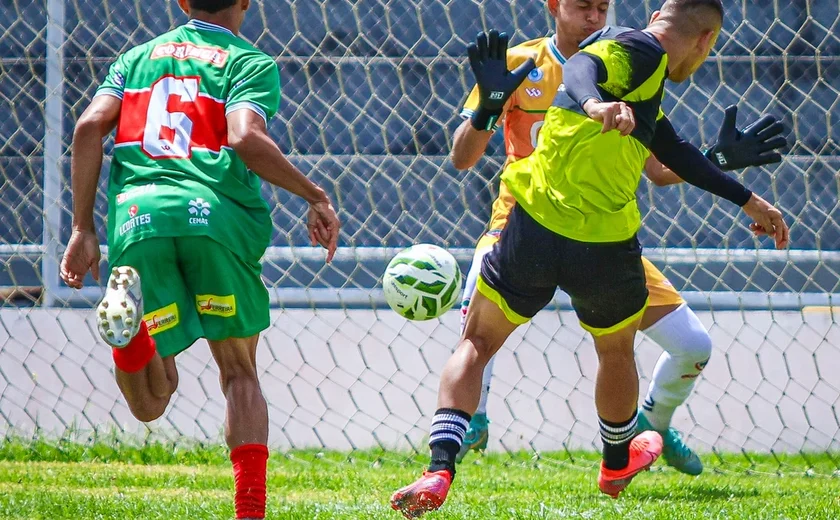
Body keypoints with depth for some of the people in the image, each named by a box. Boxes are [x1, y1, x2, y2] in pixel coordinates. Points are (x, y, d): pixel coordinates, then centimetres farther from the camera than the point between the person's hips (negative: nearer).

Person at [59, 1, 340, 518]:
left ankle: (129, 329, -30)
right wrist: (316, 196, 3)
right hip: (216, 214, -2)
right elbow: (246, 139, -7)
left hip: (136, 214, 2)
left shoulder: (138, 57, 26)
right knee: (240, 373, 16)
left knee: (150, 402, 4)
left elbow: (90, 126, 10)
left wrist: (83, 230, 11)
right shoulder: (252, 63, 13)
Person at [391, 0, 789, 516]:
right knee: (617, 352, 23)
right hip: (606, 245, -6)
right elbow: (582, 66, -28)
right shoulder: (640, 51, -6)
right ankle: (617, 464, 46)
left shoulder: (644, 67, 20)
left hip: (534, 228, 6)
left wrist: (748, 200, 40)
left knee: (476, 344, 12)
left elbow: (675, 153, 32)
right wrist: (596, 105, -51)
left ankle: (439, 473, -7)